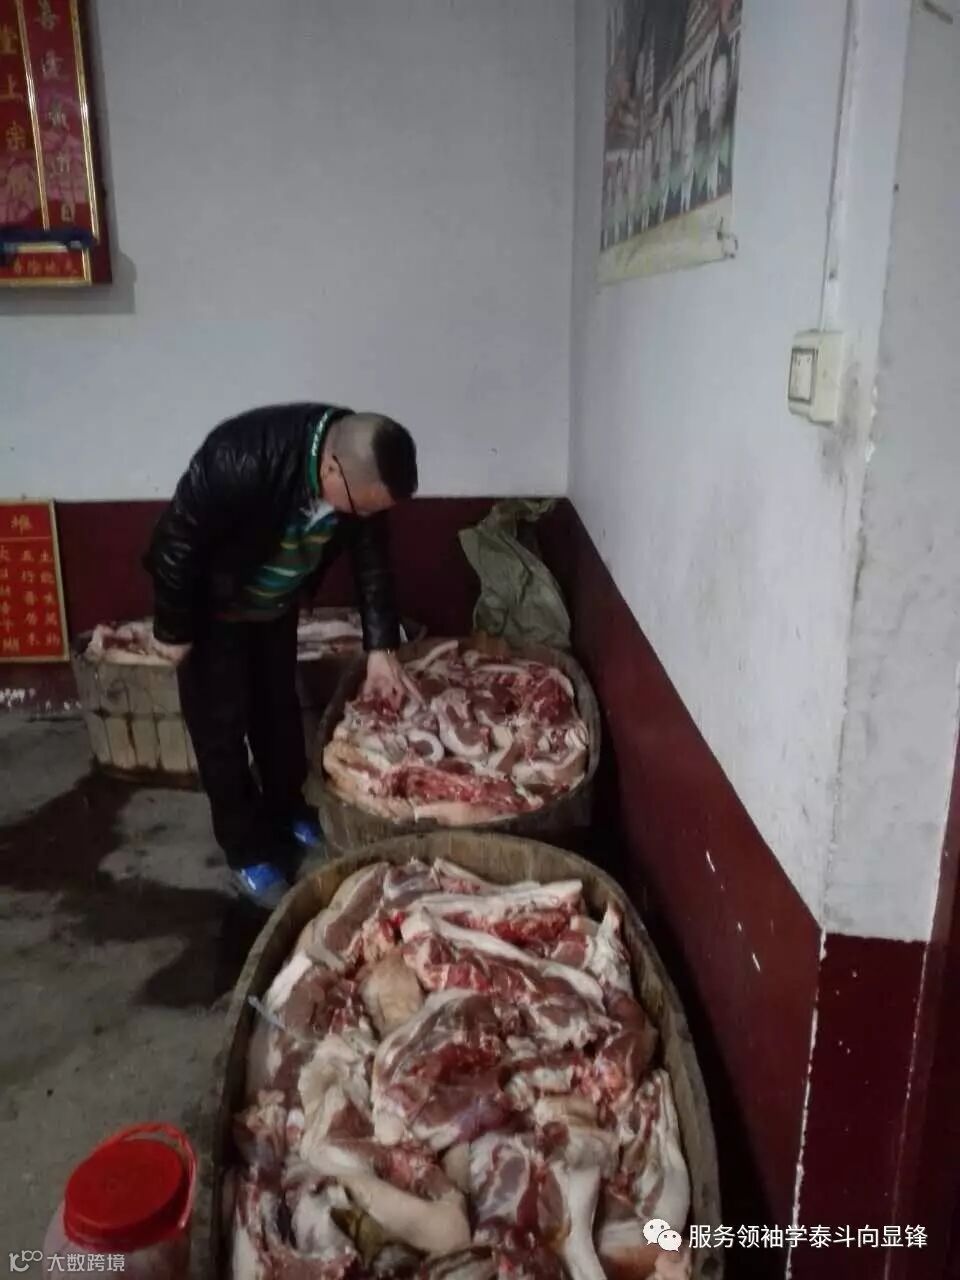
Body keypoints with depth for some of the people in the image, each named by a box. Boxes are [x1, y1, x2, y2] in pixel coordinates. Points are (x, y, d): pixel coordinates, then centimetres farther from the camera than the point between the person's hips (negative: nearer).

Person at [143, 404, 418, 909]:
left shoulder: (364, 468, -22)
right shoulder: (241, 460, -41)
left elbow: (371, 558, -8)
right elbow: (178, 540, -28)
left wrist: (380, 646, -11)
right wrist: (173, 630, -18)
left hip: (275, 606, 5)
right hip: (212, 606, -5)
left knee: (281, 710, 16)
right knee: (222, 726, 2)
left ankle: (289, 813, 37)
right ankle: (246, 852, 17)